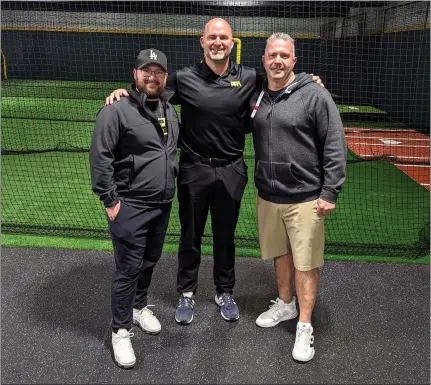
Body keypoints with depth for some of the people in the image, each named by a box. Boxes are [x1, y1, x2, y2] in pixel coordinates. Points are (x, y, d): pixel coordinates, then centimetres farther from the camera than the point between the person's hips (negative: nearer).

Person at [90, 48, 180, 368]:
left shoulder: (170, 111, 9)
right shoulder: (117, 111, -14)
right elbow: (100, 158, -15)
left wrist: (170, 187, 18)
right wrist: (110, 201, -15)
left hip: (163, 204, 7)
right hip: (130, 206, -6)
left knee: (149, 262, 19)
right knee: (129, 269, 1)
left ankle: (139, 307, 42)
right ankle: (121, 330, 19)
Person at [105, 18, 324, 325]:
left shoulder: (249, 78, -1)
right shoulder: (184, 78, -5)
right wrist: (124, 92, -14)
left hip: (231, 171, 1)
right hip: (194, 170, -1)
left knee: (225, 236, 16)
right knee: (190, 236, 13)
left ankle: (225, 293, 36)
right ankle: (187, 293, 32)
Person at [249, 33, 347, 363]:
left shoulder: (314, 95, -9)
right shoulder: (256, 97, 6)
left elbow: (335, 146, -10)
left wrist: (330, 192, -12)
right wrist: (259, 185, 12)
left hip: (305, 198, -5)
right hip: (268, 197, 5)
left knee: (306, 264, 4)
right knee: (280, 255, 19)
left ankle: (305, 327, 19)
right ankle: (285, 305, 40)